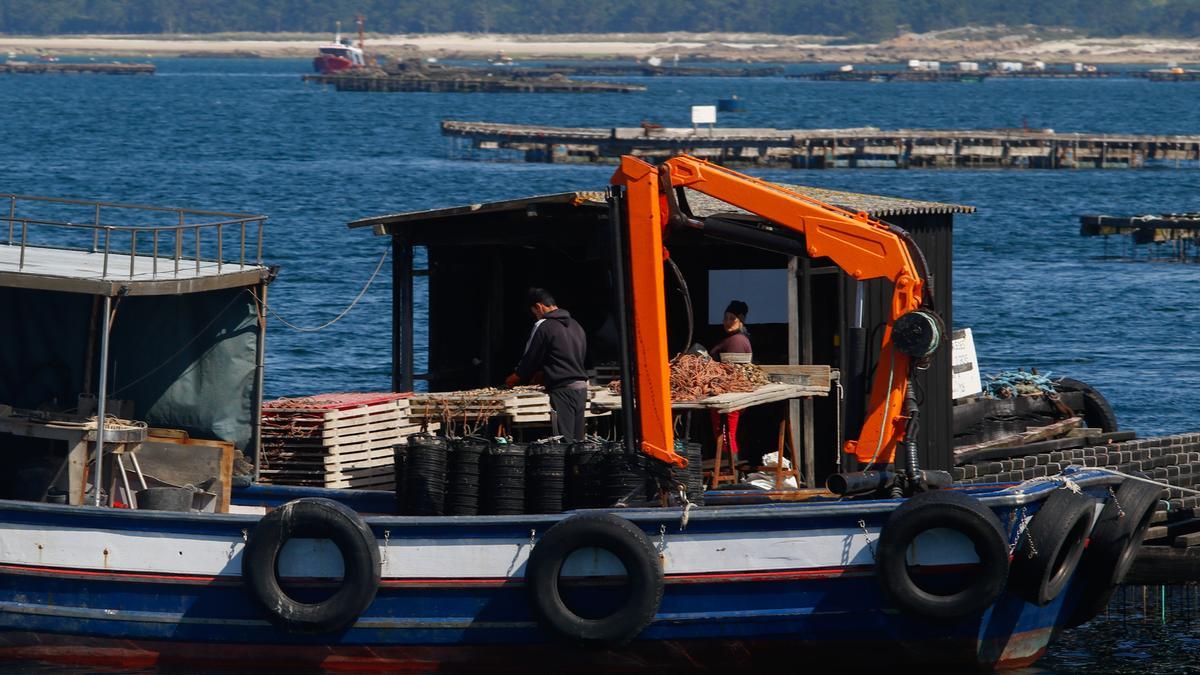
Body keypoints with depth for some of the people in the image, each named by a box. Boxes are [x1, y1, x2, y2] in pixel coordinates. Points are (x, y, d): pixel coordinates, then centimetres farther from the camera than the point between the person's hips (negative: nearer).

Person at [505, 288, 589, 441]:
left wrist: (512, 380, 16)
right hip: (581, 388, 8)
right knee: (577, 441, 8)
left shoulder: (544, 326, -7)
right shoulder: (575, 325, 17)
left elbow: (530, 359, -2)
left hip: (562, 390, -8)